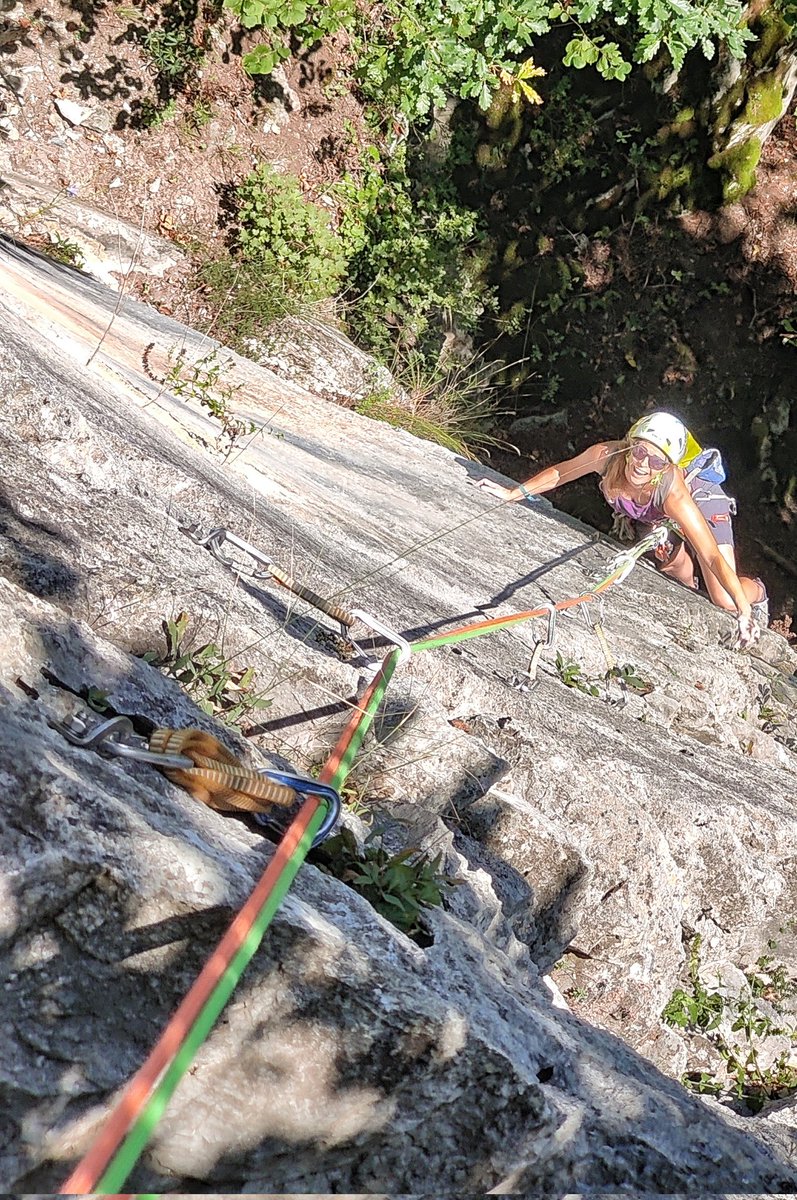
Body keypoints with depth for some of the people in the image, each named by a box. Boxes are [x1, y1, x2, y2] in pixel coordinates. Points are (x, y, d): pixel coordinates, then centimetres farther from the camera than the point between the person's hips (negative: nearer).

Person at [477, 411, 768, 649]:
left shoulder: (671, 491, -45)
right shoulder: (606, 455, -35)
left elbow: (713, 556, -42)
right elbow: (560, 471, -14)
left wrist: (743, 608, -45)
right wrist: (514, 493, -10)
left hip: (704, 505, -4)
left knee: (725, 601, -10)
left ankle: (757, 593, 25)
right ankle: (688, 587, 55)